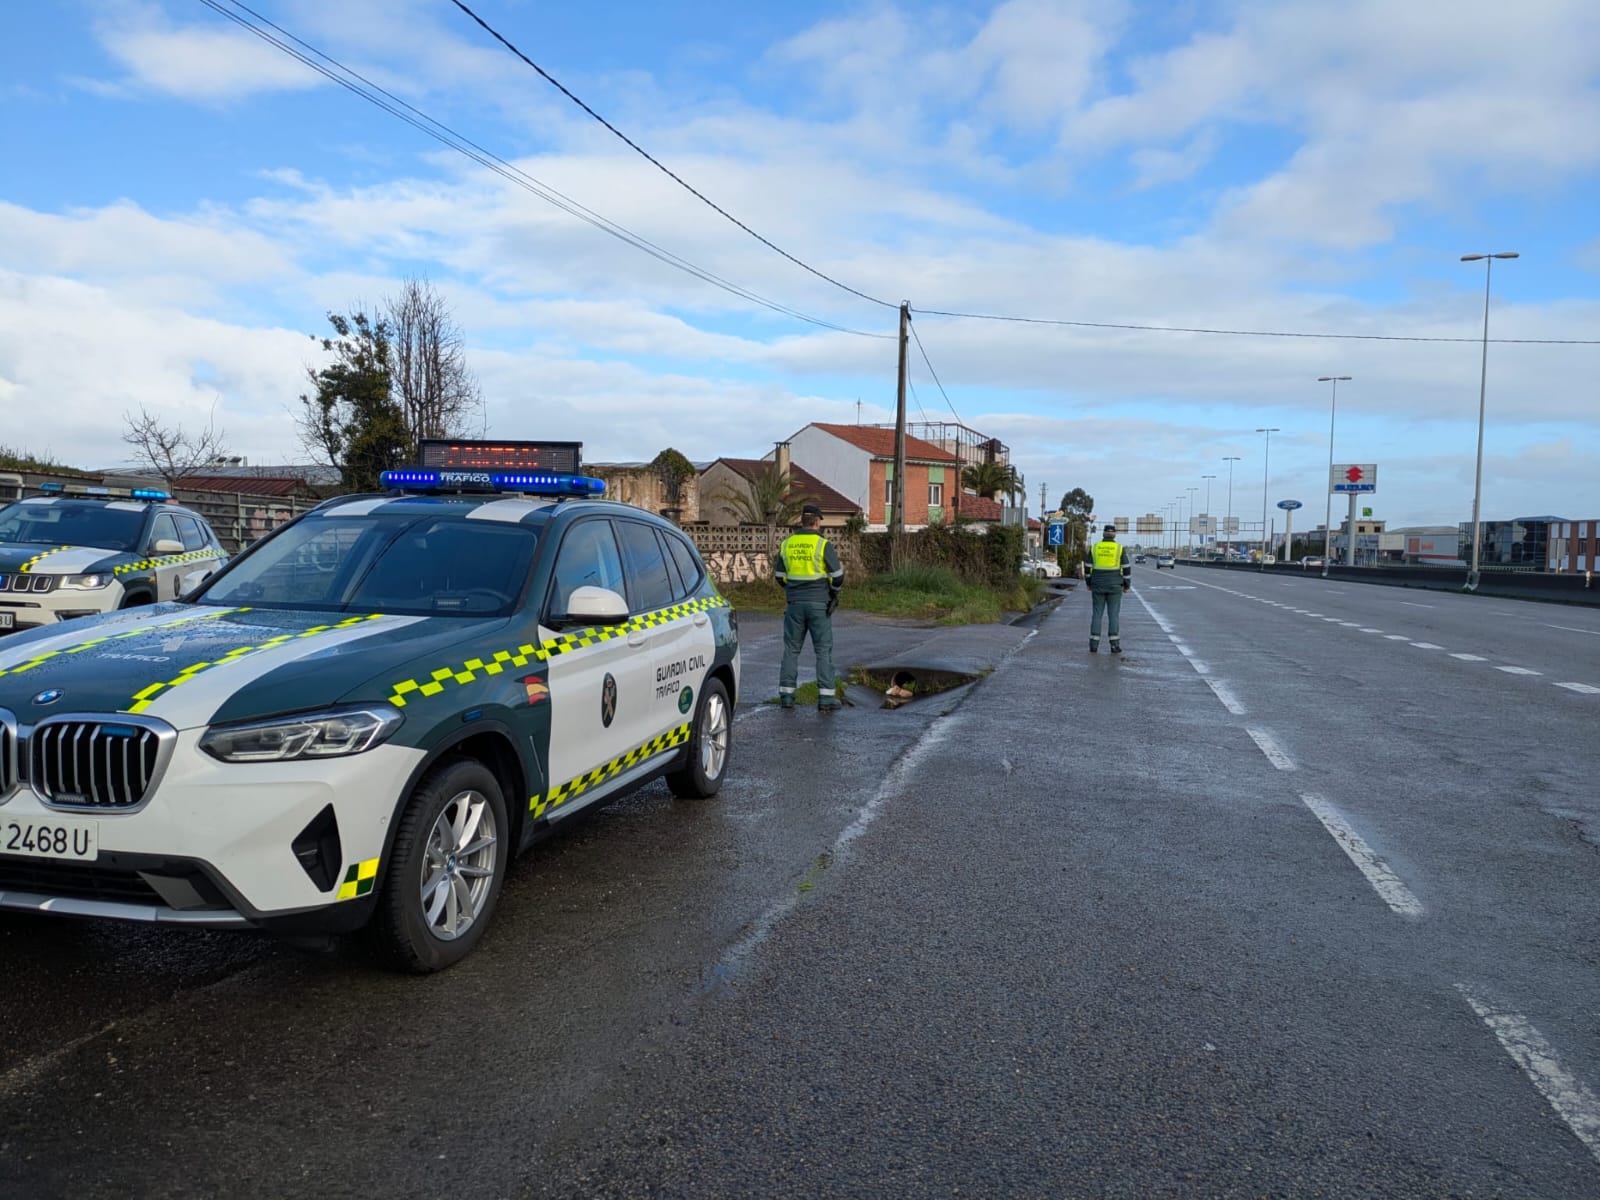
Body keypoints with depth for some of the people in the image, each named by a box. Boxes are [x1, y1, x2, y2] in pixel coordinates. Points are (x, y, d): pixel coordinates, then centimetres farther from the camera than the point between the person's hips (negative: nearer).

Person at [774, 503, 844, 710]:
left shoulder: (786, 544, 5)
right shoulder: (823, 544, -9)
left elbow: (779, 575, 11)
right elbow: (837, 575, -8)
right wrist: (834, 592, 11)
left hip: (794, 603, 4)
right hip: (819, 603, -3)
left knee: (791, 648, 10)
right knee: (823, 649, 2)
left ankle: (786, 694, 10)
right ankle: (826, 696, 1)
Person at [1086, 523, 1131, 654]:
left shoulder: (1094, 548, 0)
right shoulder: (1120, 549, -4)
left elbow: (1088, 568, 3)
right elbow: (1126, 569, -4)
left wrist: (1089, 584, 14)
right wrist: (1127, 586, 6)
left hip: (1098, 586, 1)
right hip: (1114, 586, -1)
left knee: (1097, 614, 5)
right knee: (1114, 615, 3)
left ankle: (1093, 645, 1)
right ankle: (1114, 645, -1)